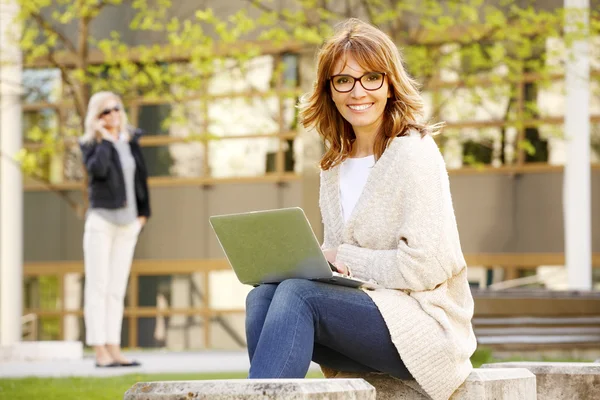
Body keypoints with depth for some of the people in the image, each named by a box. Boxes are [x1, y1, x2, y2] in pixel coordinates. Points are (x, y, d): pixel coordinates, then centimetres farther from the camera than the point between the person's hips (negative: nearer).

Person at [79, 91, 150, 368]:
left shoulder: (131, 140, 12)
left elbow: (141, 176, 17)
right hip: (102, 220, -5)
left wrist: (143, 212, 12)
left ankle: (114, 349, 6)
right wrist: (105, 139, -12)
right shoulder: (91, 143, -2)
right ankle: (100, 351, -8)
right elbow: (98, 169, -22)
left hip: (128, 222, 5)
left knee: (117, 289, 6)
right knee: (97, 287, -6)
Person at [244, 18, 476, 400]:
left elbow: (425, 266, -15)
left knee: (297, 294, -27)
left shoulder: (414, 153, -8)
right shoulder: (335, 164, 14)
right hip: (362, 313, 7)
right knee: (263, 294, -19)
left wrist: (343, 257, -8)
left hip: (424, 324, -7)